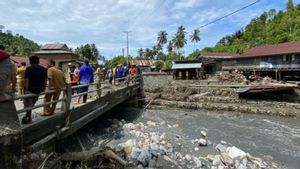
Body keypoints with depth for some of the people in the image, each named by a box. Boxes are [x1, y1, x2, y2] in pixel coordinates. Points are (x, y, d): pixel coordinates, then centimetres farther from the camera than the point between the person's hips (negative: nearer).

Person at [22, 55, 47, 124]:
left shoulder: (29, 69, -9)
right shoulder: (43, 69, 6)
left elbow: (26, 80, -16)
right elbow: (45, 80, 8)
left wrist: (26, 90, -16)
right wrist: (43, 88, 15)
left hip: (30, 90, -4)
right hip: (39, 90, 5)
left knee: (28, 104, 10)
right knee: (32, 104, 19)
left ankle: (28, 118, 16)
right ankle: (27, 117, 25)